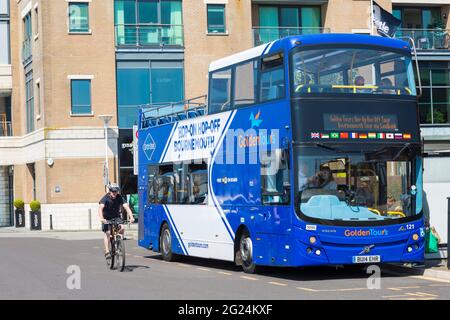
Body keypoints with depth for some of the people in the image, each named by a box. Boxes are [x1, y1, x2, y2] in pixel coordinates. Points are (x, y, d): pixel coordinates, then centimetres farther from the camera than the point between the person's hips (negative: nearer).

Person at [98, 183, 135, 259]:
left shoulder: (119, 198, -16)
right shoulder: (105, 198, -22)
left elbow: (126, 207, -26)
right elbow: (100, 208, -36)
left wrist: (131, 217, -42)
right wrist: (101, 218, -53)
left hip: (116, 217, 2)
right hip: (107, 218, -2)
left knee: (122, 228, -22)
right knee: (107, 233, -18)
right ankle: (107, 251, -14)